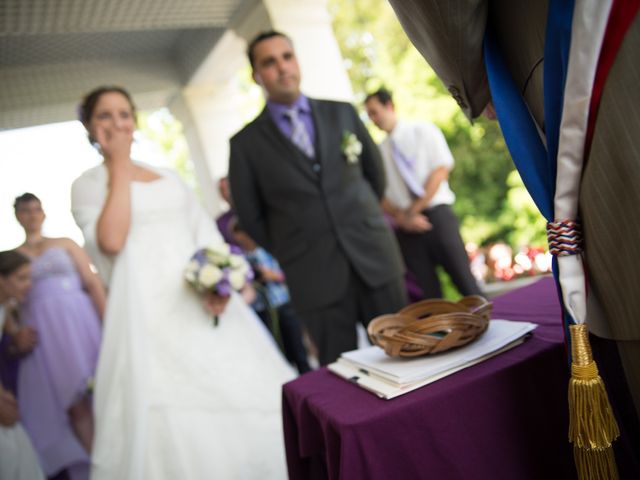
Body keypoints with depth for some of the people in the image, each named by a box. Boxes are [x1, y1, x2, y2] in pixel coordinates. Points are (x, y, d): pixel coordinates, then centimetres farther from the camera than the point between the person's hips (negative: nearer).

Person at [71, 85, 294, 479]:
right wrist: (119, 165, -5)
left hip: (205, 302, 4)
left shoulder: (169, 177, 18)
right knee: (177, 428, -5)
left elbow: (207, 234, 12)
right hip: (151, 318, -4)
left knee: (249, 405, 4)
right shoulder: (88, 185, 5)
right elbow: (111, 241, -14)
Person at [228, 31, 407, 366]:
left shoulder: (342, 112, 7)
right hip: (316, 276, -2)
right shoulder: (246, 143, 1)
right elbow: (249, 216, 6)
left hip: (376, 258, 3)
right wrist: (293, 253, 8)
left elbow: (374, 171, 17)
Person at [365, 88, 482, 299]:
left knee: (464, 279, -7)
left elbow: (441, 170, -4)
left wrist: (414, 209, -10)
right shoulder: (379, 151, 13)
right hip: (406, 227, 2)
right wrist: (403, 217, -9)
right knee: (427, 293, 0)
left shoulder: (424, 131, 7)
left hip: (436, 214, -2)